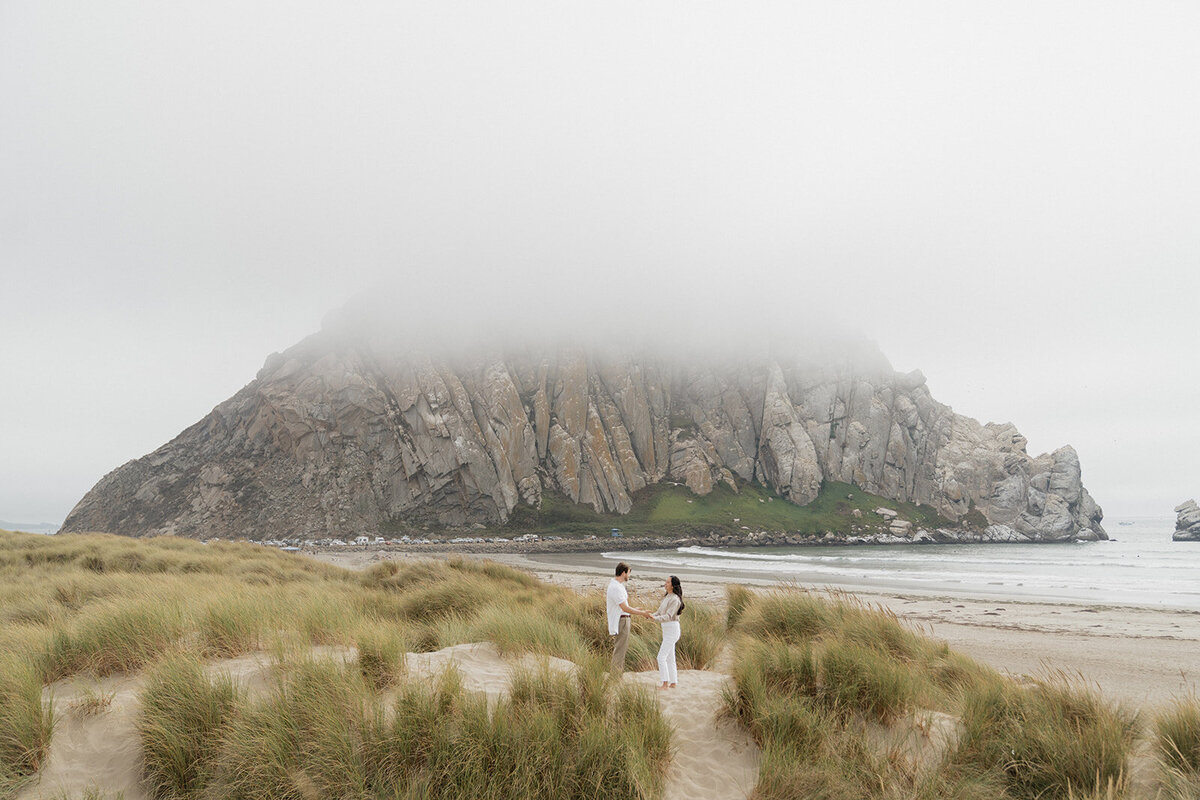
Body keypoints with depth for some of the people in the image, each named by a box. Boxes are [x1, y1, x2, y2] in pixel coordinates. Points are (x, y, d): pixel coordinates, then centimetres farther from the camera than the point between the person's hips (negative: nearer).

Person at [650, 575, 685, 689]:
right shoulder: (667, 597, 12)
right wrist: (651, 615, -5)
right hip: (666, 629, 10)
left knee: (661, 657, -10)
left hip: (672, 629, -10)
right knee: (669, 657, 12)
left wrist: (655, 618, -39)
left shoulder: (675, 599, -17)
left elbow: (668, 616, -24)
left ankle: (665, 683, -7)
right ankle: (673, 683, 17)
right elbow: (660, 612, 13)